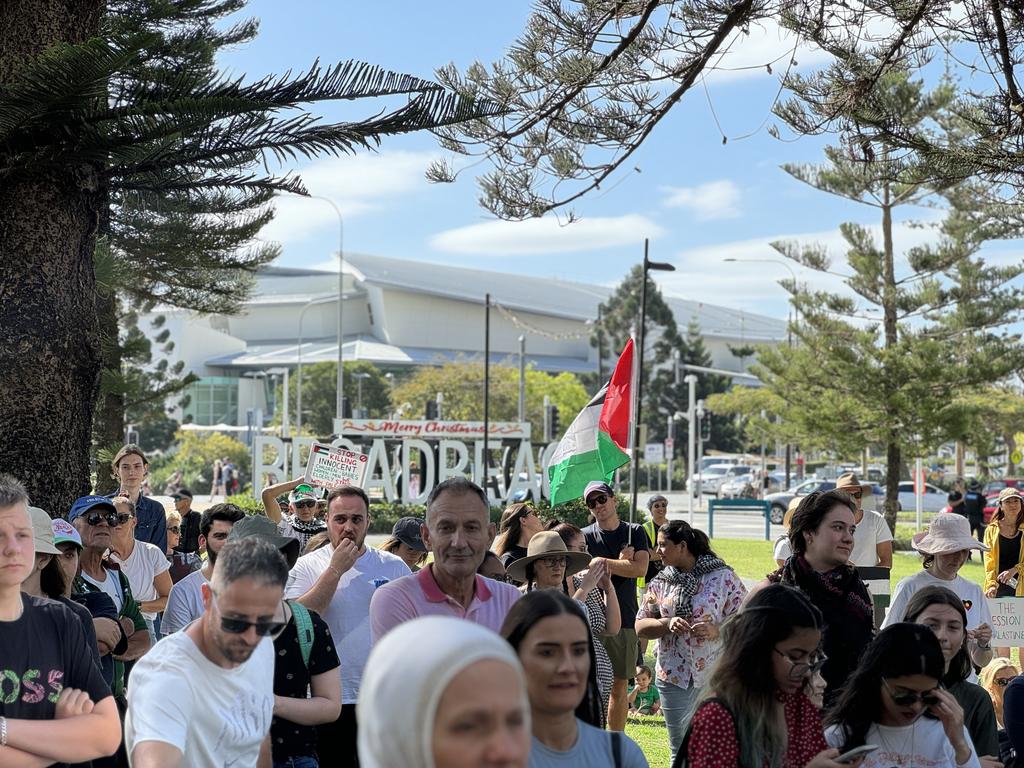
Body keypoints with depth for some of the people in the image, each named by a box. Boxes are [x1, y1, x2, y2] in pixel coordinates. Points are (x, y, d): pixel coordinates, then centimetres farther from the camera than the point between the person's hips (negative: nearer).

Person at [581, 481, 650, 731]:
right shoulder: (585, 536, 3)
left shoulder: (635, 532, 8)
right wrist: (620, 563, -7)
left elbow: (640, 568, -7)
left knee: (619, 686, 8)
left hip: (626, 618, 2)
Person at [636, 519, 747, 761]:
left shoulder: (723, 577, -3)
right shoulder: (660, 582, 8)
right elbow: (640, 627, 7)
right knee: (680, 751, 11)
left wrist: (717, 630, -22)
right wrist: (667, 624, -12)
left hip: (716, 677, -4)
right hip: (674, 677, 4)